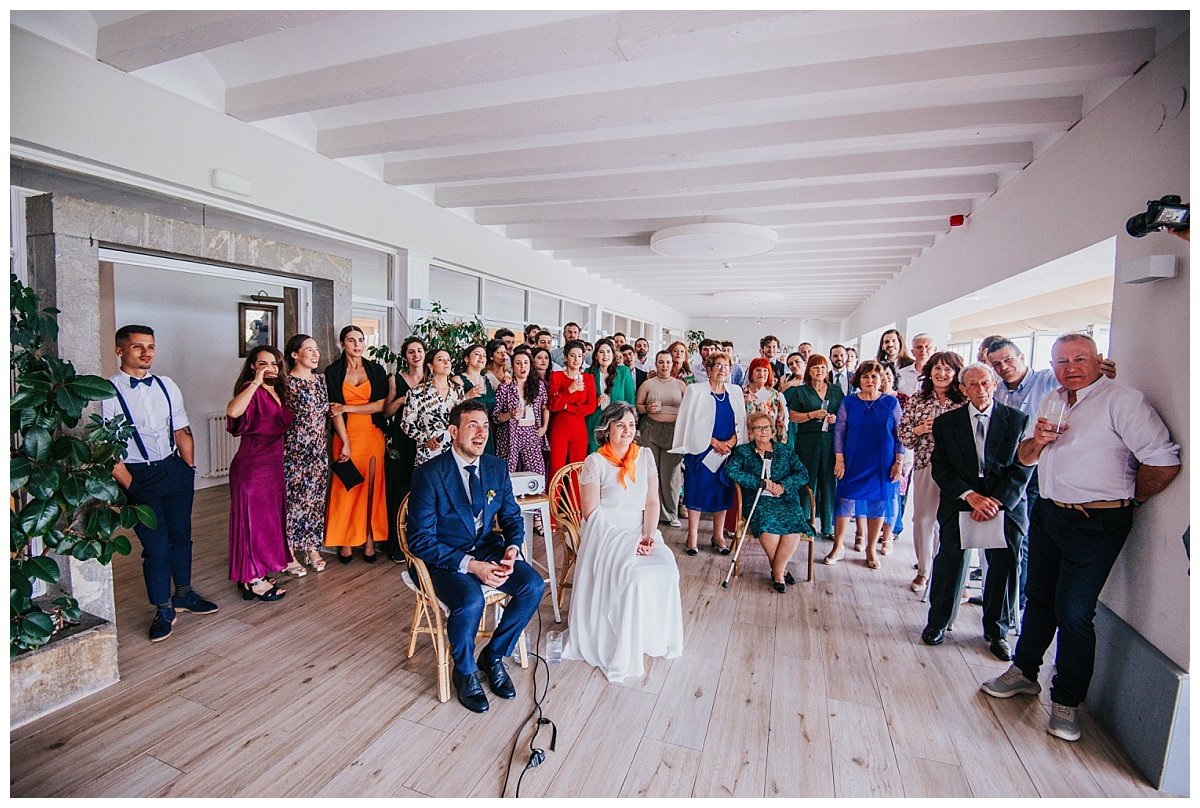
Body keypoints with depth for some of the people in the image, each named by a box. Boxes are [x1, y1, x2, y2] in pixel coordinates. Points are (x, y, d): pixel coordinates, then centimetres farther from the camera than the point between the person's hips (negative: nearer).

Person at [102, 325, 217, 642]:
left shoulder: (167, 386, 7)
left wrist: (189, 468, 5)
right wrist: (130, 486, -12)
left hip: (174, 469, 5)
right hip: (139, 475, -5)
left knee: (181, 535, 15)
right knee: (156, 545, 1)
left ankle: (184, 593, 35)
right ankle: (163, 610, 20)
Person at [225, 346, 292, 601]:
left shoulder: (279, 392, 10)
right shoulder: (251, 391, -13)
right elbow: (233, 411, -35)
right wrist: (256, 382, -32)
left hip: (275, 464, 8)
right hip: (252, 465, -8)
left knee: (270, 515, 16)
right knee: (253, 517, 1)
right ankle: (253, 581, 11)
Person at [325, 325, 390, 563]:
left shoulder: (376, 370, 6)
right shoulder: (333, 371, 3)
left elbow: (380, 405, -2)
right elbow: (335, 409, -4)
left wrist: (347, 408, -9)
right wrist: (345, 443, -12)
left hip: (372, 435, 1)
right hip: (345, 435, -1)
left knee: (372, 486, 2)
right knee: (346, 487, 1)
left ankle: (370, 539, 11)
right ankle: (345, 541, 12)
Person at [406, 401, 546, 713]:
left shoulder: (497, 468, 0)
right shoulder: (428, 474, -15)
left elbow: (512, 517, 10)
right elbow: (420, 540, -16)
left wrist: (512, 547, -13)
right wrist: (471, 565, -26)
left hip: (488, 549, 5)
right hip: (446, 558, -4)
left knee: (533, 584, -18)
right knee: (470, 600, -33)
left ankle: (493, 655, 7)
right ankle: (464, 671, 1)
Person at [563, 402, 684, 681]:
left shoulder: (645, 456, 7)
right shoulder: (594, 463, -7)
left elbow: (652, 502, 5)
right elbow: (592, 513, -10)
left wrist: (649, 535, -11)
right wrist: (626, 540, -17)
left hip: (639, 531, 4)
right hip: (606, 534, -4)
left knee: (666, 568, -22)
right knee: (635, 576, -28)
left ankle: (656, 637, 2)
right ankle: (625, 650, -8)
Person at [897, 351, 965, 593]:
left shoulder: (965, 402, 1)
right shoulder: (917, 400, 5)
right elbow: (903, 434, 7)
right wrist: (920, 429, -11)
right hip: (925, 466, 1)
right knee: (923, 519, 7)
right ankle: (923, 571, 24)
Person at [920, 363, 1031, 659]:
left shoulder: (1017, 420, 3)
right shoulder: (946, 422, 3)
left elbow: (1023, 467, -3)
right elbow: (940, 468, -1)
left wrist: (997, 501, -14)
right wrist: (970, 495, -14)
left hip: (1005, 506, 1)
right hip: (958, 506, 0)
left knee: (1004, 568, 7)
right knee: (949, 565, 3)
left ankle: (997, 632, 29)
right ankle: (937, 623, 22)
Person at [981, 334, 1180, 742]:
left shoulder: (1122, 400, -13)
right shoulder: (1053, 401, 11)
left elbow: (1164, 462, -19)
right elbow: (1024, 457, 14)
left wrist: (1131, 498, -5)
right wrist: (1036, 440, -7)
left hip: (1095, 523, -7)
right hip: (1047, 513, 7)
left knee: (1073, 612, -1)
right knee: (1038, 598, 18)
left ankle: (1066, 701, 17)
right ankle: (1024, 672, 34)